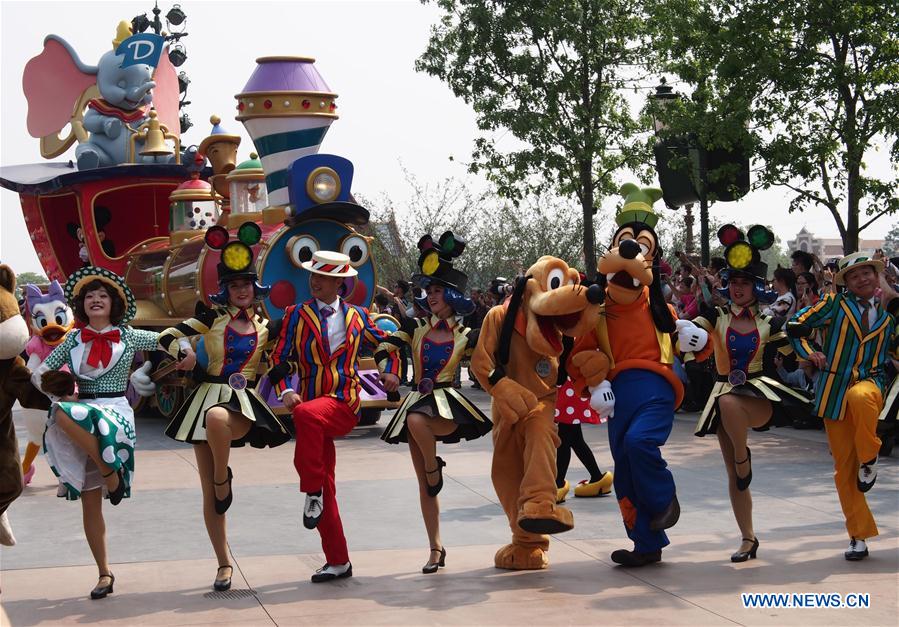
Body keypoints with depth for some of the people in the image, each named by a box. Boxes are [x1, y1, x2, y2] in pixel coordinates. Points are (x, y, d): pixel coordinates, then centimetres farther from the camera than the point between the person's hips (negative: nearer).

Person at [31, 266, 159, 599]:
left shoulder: (129, 337, 5)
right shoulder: (74, 340, 11)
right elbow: (39, 372, 7)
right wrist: (56, 390, -12)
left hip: (116, 413, -3)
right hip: (81, 413, 3)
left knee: (65, 415, -37)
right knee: (90, 502, 0)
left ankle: (110, 471, -18)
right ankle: (104, 573, 10)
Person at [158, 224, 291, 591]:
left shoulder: (266, 328, 10)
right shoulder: (213, 316, 6)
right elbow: (167, 337, 3)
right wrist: (184, 350, -16)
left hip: (244, 402, -1)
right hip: (207, 396, 1)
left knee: (218, 419, -42)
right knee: (208, 494, 0)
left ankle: (224, 481, -17)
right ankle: (224, 564, 10)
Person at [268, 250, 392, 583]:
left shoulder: (357, 316, 9)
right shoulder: (296, 315, 8)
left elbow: (385, 343, 22)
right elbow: (279, 357, 5)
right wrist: (285, 391, -11)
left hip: (344, 404, -3)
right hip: (309, 403, 3)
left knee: (306, 415, -38)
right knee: (326, 488, 4)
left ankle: (313, 492, -25)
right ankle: (338, 562, 13)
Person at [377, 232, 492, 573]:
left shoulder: (465, 336, -1)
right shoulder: (416, 326, 5)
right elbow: (385, 348, 6)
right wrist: (390, 372, -10)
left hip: (446, 402, -4)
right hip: (417, 400, 4)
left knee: (417, 420, -40)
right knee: (424, 485, 4)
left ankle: (434, 466, -11)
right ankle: (436, 549, 12)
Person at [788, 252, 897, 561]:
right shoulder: (835, 304, 4)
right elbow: (796, 326, 8)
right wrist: (810, 353, -3)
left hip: (871, 381, 0)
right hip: (834, 389, 0)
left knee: (859, 397, -40)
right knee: (843, 469, -1)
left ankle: (869, 459, -14)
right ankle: (859, 535, 10)